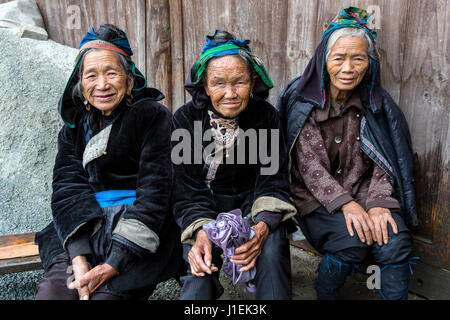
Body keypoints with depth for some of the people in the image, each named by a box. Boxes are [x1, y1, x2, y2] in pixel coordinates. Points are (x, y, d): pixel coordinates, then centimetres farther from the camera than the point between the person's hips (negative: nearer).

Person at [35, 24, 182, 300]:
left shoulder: (153, 116, -3)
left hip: (142, 231, -3)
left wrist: (114, 264, -17)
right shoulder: (75, 127, 12)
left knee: (104, 294, -22)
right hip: (84, 230, 4)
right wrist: (79, 260, -17)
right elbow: (68, 189, 0)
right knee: (53, 289, -19)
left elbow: (154, 192, -10)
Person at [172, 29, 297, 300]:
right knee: (200, 268, -26)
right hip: (204, 209, 0)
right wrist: (200, 232, -29)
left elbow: (273, 179, -8)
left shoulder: (266, 116, -7)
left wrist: (262, 227, -29)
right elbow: (186, 187, -10)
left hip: (251, 203, 1)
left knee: (272, 250, -27)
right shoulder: (186, 119, -8)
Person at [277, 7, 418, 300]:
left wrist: (378, 202, -16)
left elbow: (382, 160, 1)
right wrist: (345, 204, -22)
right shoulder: (303, 100, -7)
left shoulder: (376, 103, 4)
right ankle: (324, 294, 1)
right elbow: (309, 164, -12)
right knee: (354, 238, -26)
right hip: (316, 199, -2)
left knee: (395, 241, -22)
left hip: (363, 191, 3)